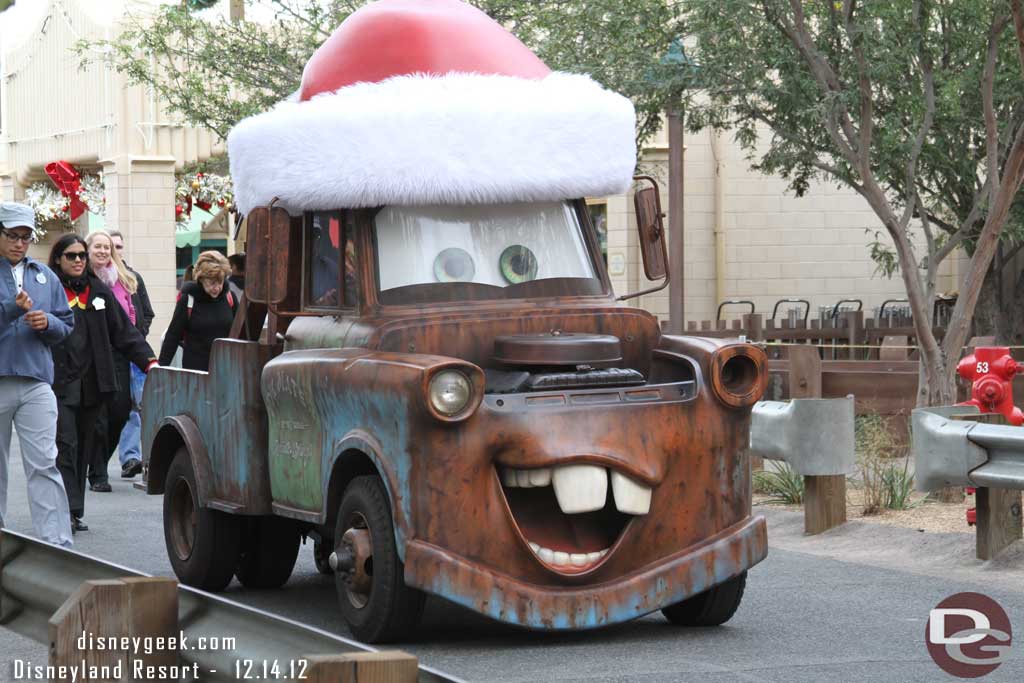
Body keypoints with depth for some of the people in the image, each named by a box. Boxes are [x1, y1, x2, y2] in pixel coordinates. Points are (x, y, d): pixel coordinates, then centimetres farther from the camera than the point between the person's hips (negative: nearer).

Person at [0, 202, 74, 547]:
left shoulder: (45, 276, 15)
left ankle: (57, 542, -10)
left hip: (36, 381, 2)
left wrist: (48, 323, -3)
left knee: (44, 464, -6)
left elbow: (67, 325, 18)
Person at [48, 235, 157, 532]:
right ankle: (68, 511, -10)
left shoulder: (98, 291, 12)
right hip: (59, 383, -5)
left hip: (92, 383, 5)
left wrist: (148, 360, 1)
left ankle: (74, 512, 15)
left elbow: (123, 330, 11)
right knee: (65, 446, -10)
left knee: (84, 448, 8)